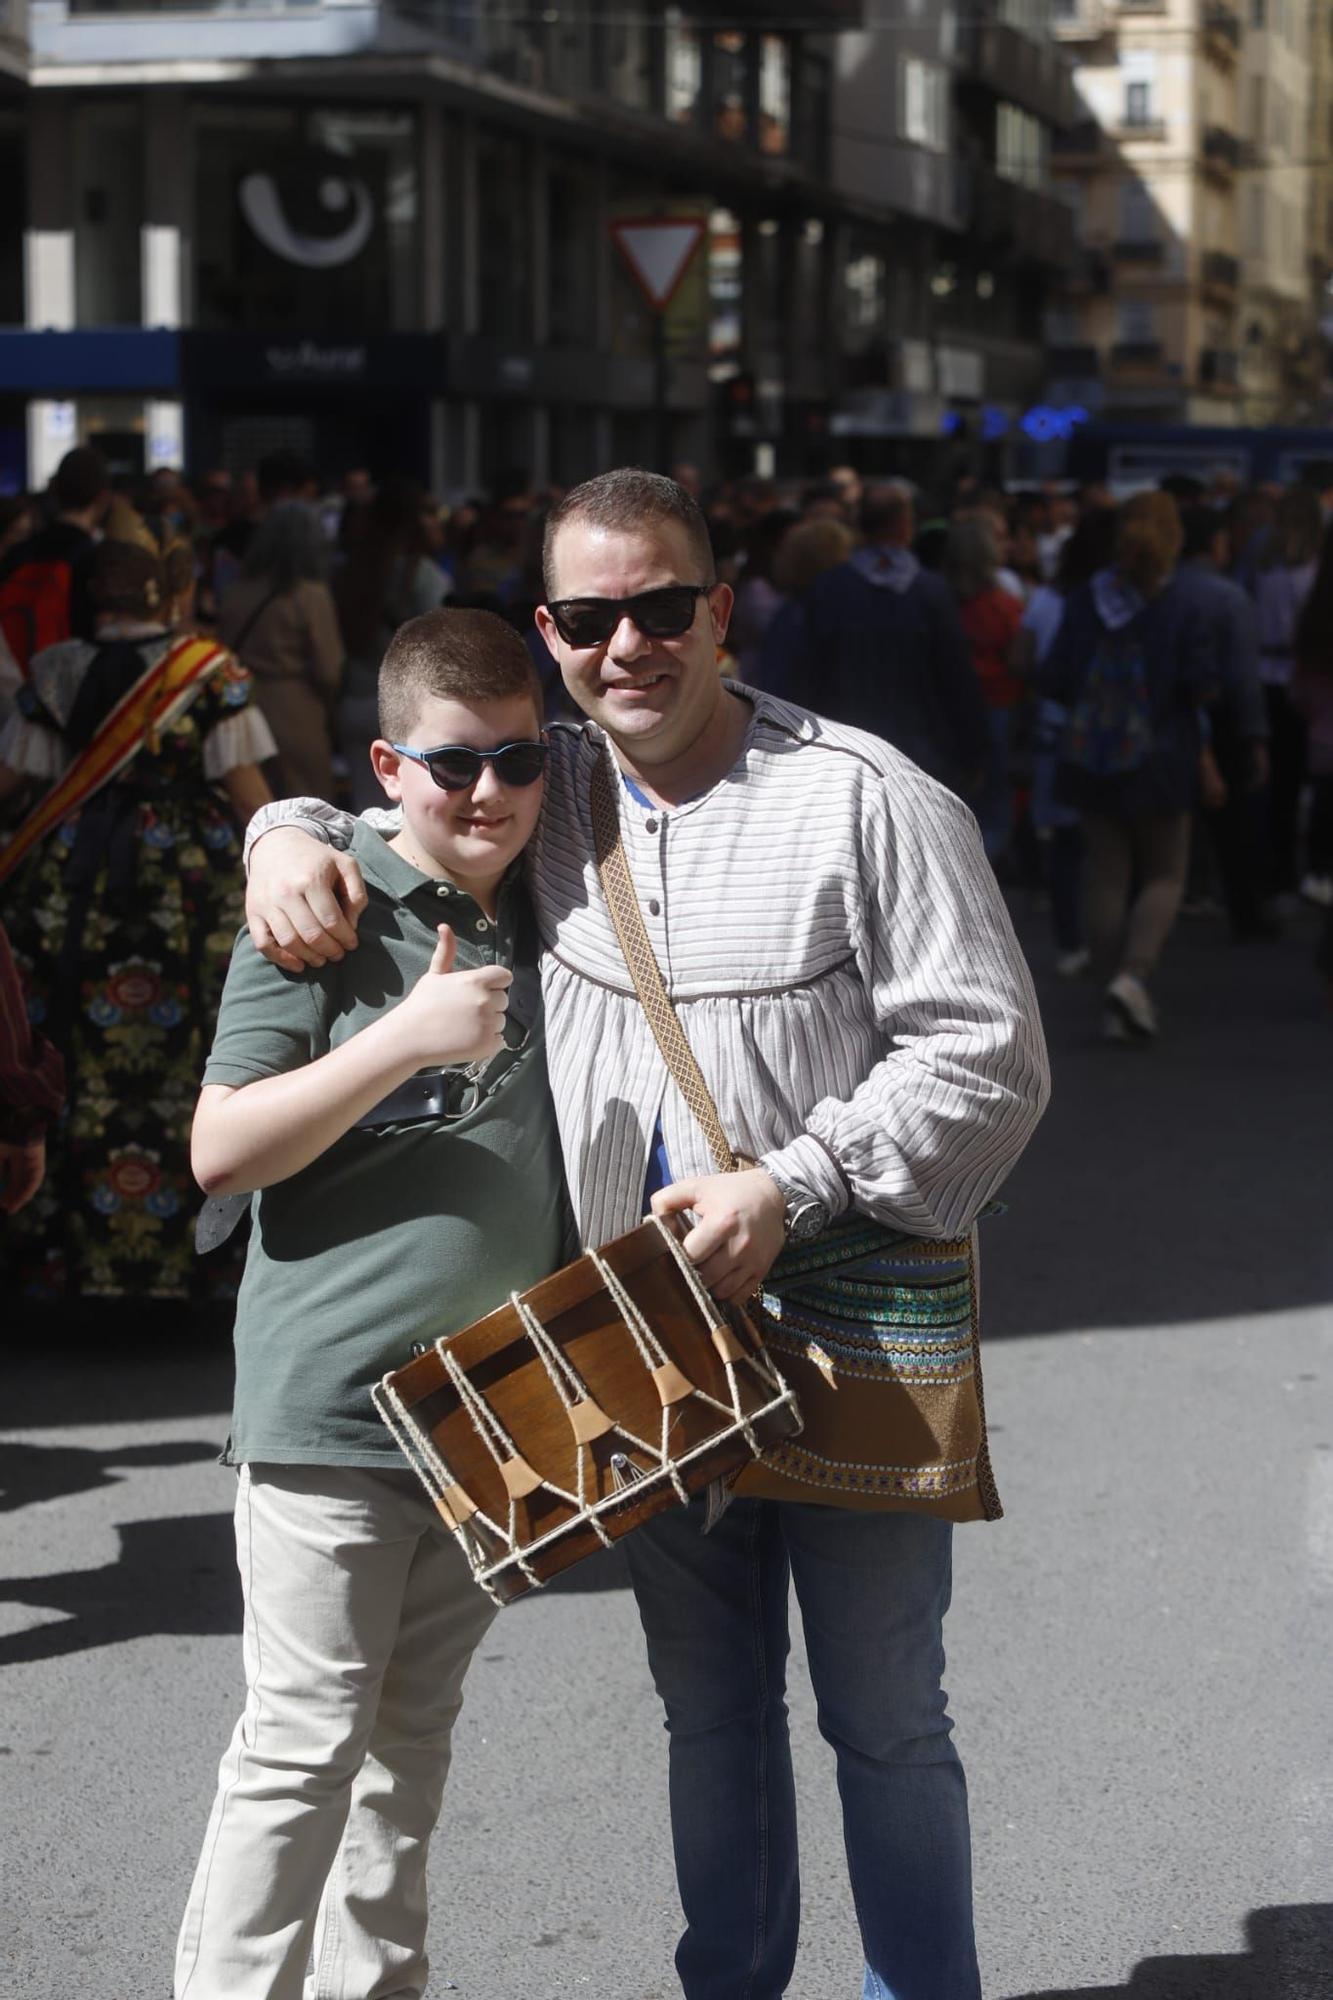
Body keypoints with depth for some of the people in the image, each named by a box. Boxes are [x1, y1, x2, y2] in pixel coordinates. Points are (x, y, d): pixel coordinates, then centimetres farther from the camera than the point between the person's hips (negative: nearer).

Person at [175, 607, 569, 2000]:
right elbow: (221, 1151, -14)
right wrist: (407, 1037, -22)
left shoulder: (540, 917, 10)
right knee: (304, 1746, -4)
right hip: (332, 1402, -6)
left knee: (413, 1736, 15)